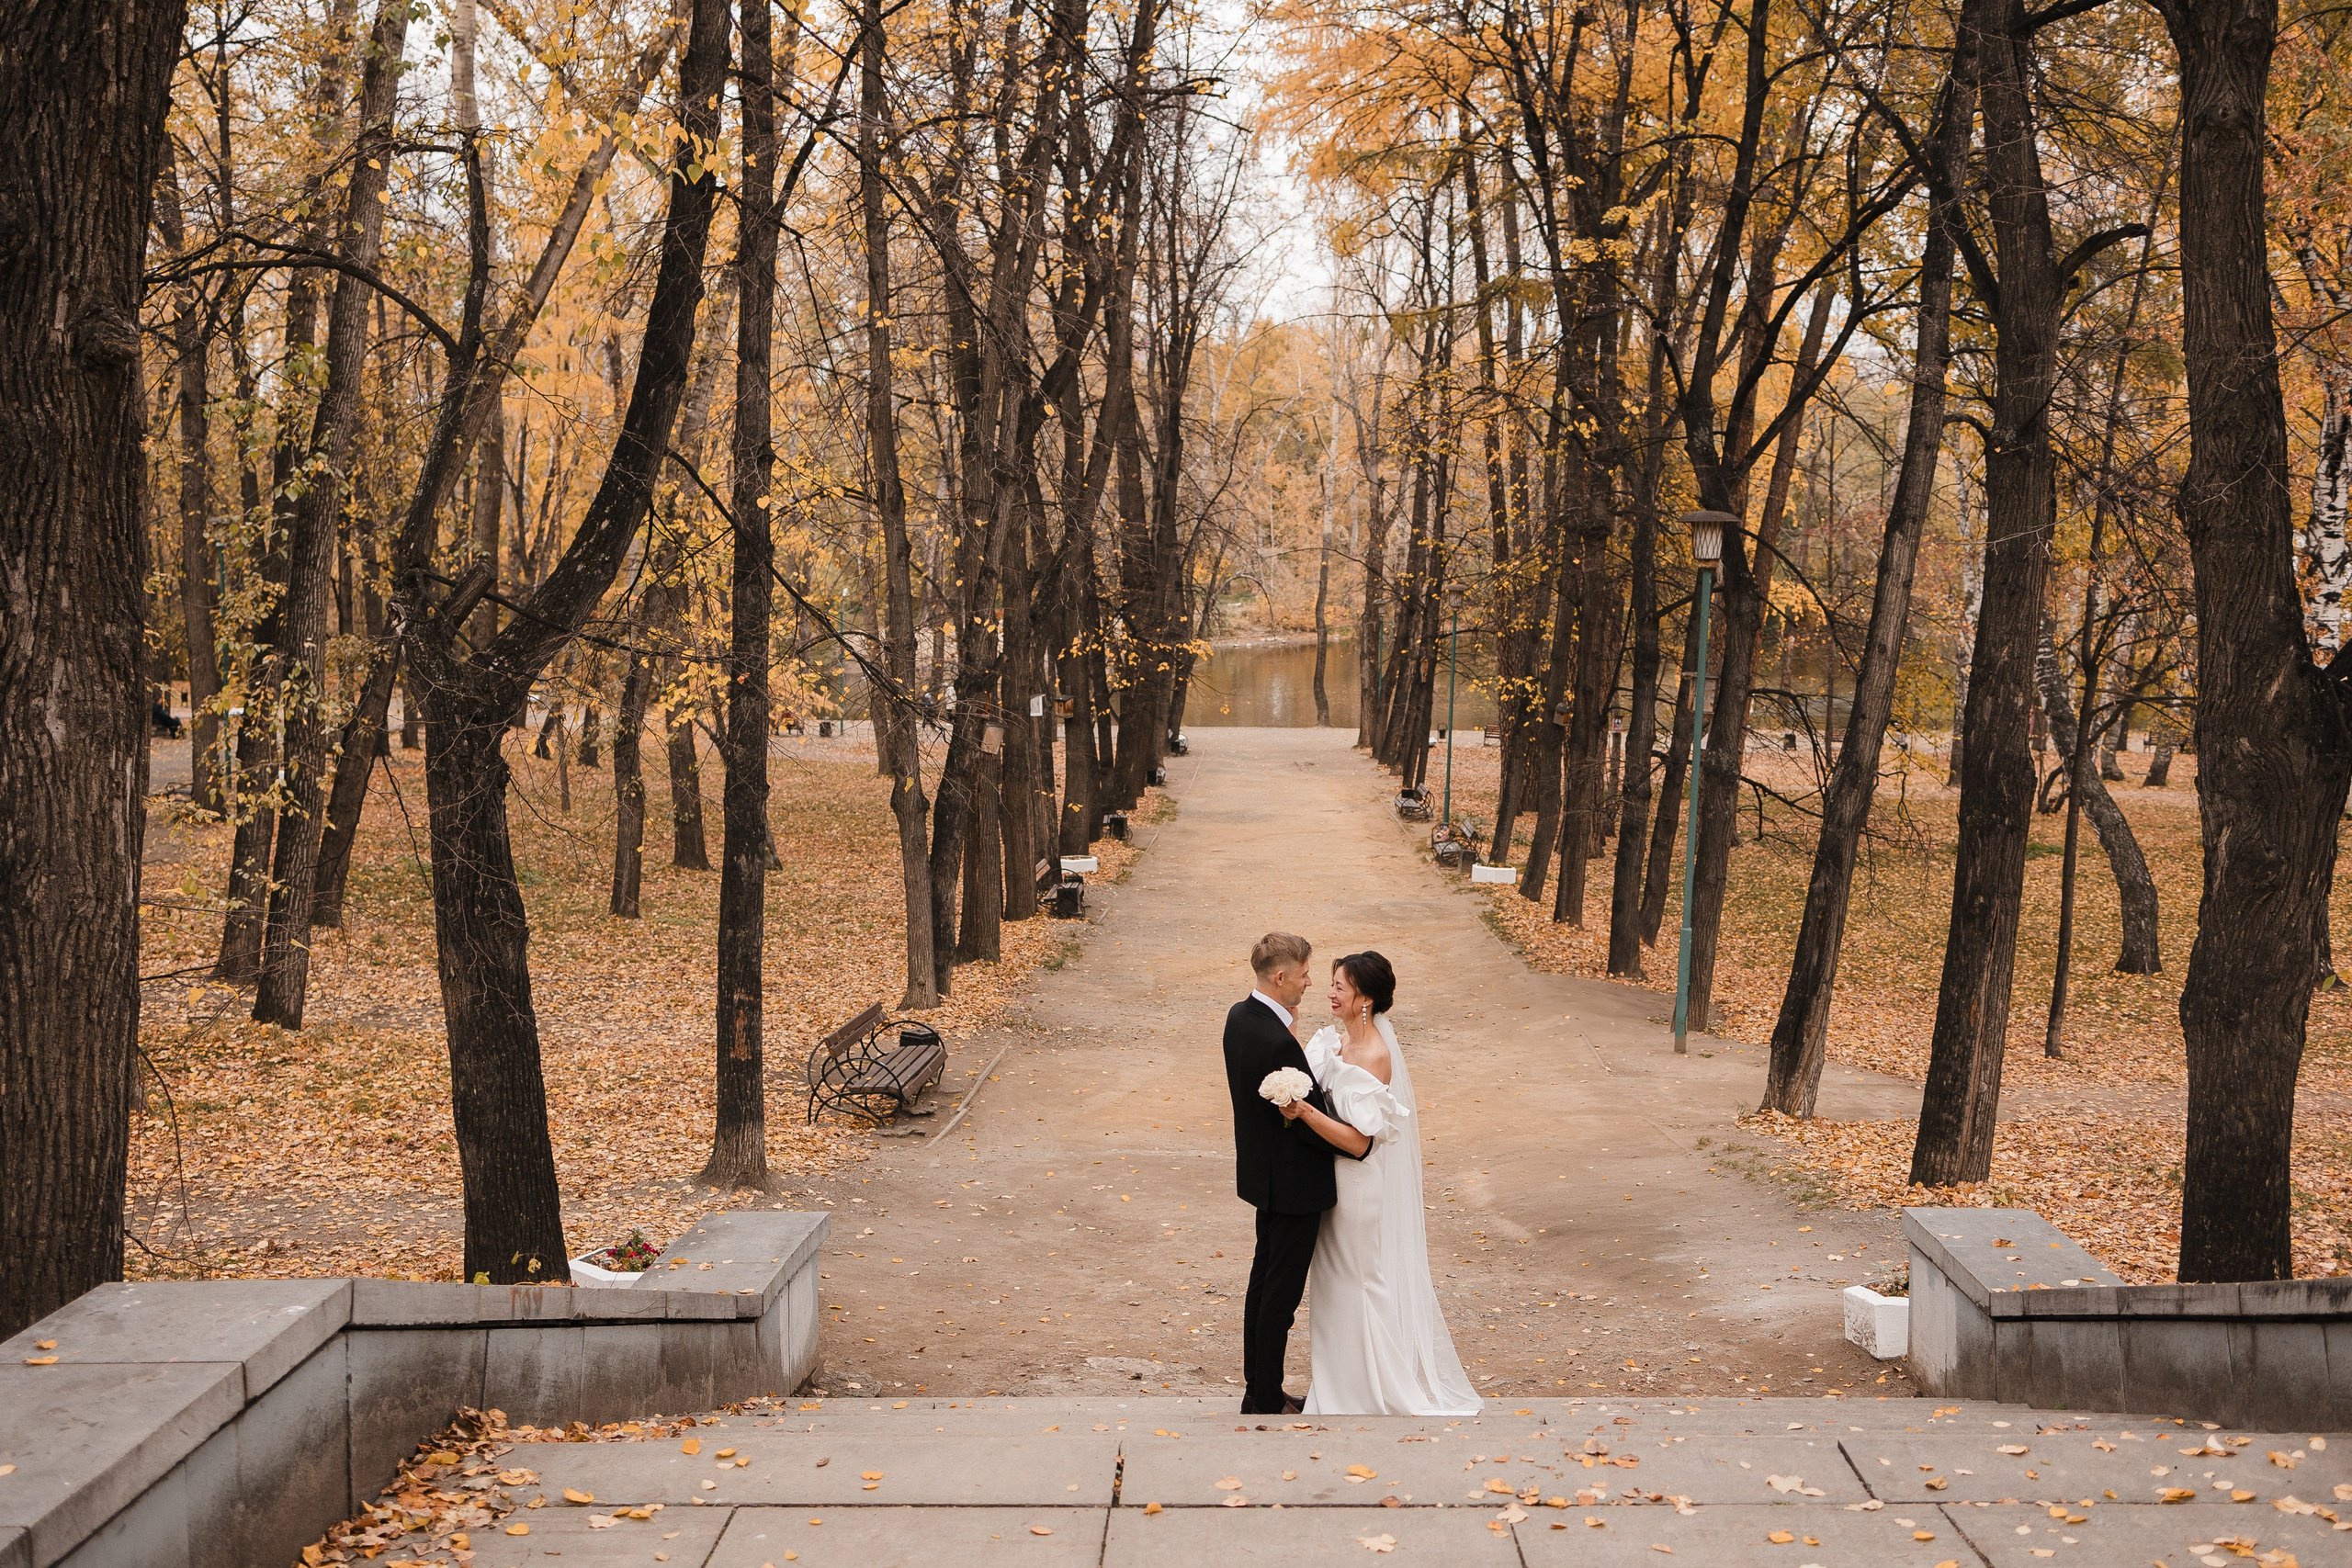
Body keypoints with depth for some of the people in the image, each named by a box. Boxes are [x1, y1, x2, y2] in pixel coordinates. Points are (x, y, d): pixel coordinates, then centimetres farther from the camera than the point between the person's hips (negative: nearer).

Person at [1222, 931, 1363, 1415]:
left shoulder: (1240, 1016, 0)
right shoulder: (1278, 1043, -29)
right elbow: (1309, 1124, -23)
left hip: (1262, 1171, 10)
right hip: (1293, 1182, -10)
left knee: (1264, 1279, 19)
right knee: (1282, 1291, 2)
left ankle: (1257, 1388, 30)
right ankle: (1266, 1403, 13)